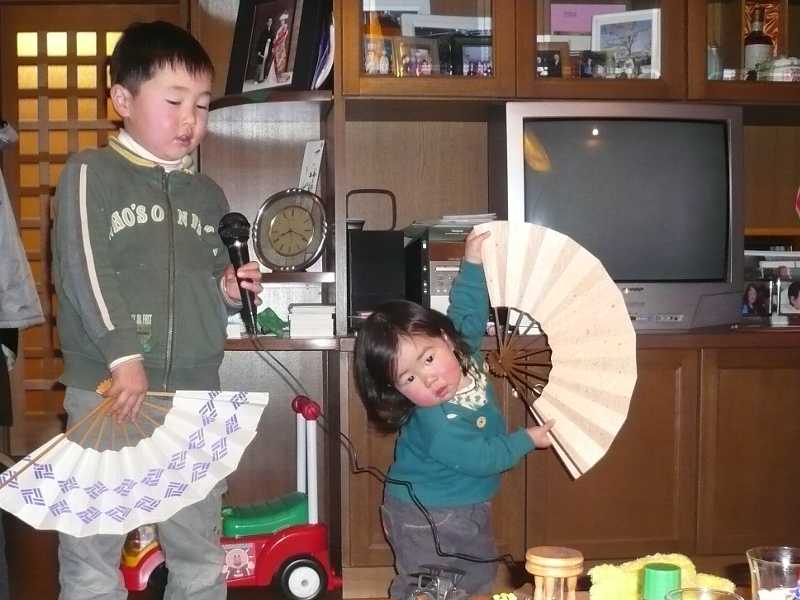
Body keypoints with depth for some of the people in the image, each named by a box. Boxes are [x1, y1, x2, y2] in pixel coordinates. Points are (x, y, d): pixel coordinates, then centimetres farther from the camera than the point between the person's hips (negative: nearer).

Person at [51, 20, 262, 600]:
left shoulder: (208, 195, 16)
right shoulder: (91, 173, 0)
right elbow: (84, 272, -11)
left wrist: (231, 291, 2)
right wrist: (123, 356, -21)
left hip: (195, 396, 5)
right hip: (108, 390, -4)